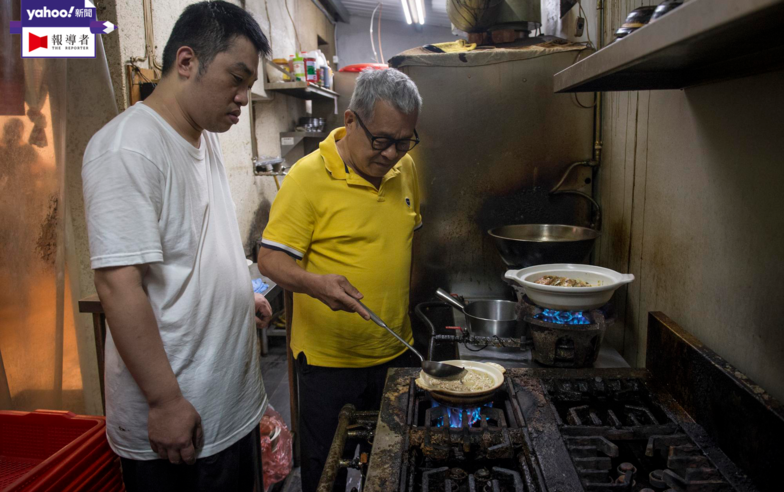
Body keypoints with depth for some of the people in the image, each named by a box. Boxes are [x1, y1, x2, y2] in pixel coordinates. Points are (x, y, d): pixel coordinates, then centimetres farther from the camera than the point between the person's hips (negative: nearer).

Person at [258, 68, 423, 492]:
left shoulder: (405, 168, 3)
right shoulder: (308, 175, -16)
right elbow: (270, 259, -17)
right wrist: (315, 283, -35)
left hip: (394, 351, 5)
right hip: (329, 358, -5)